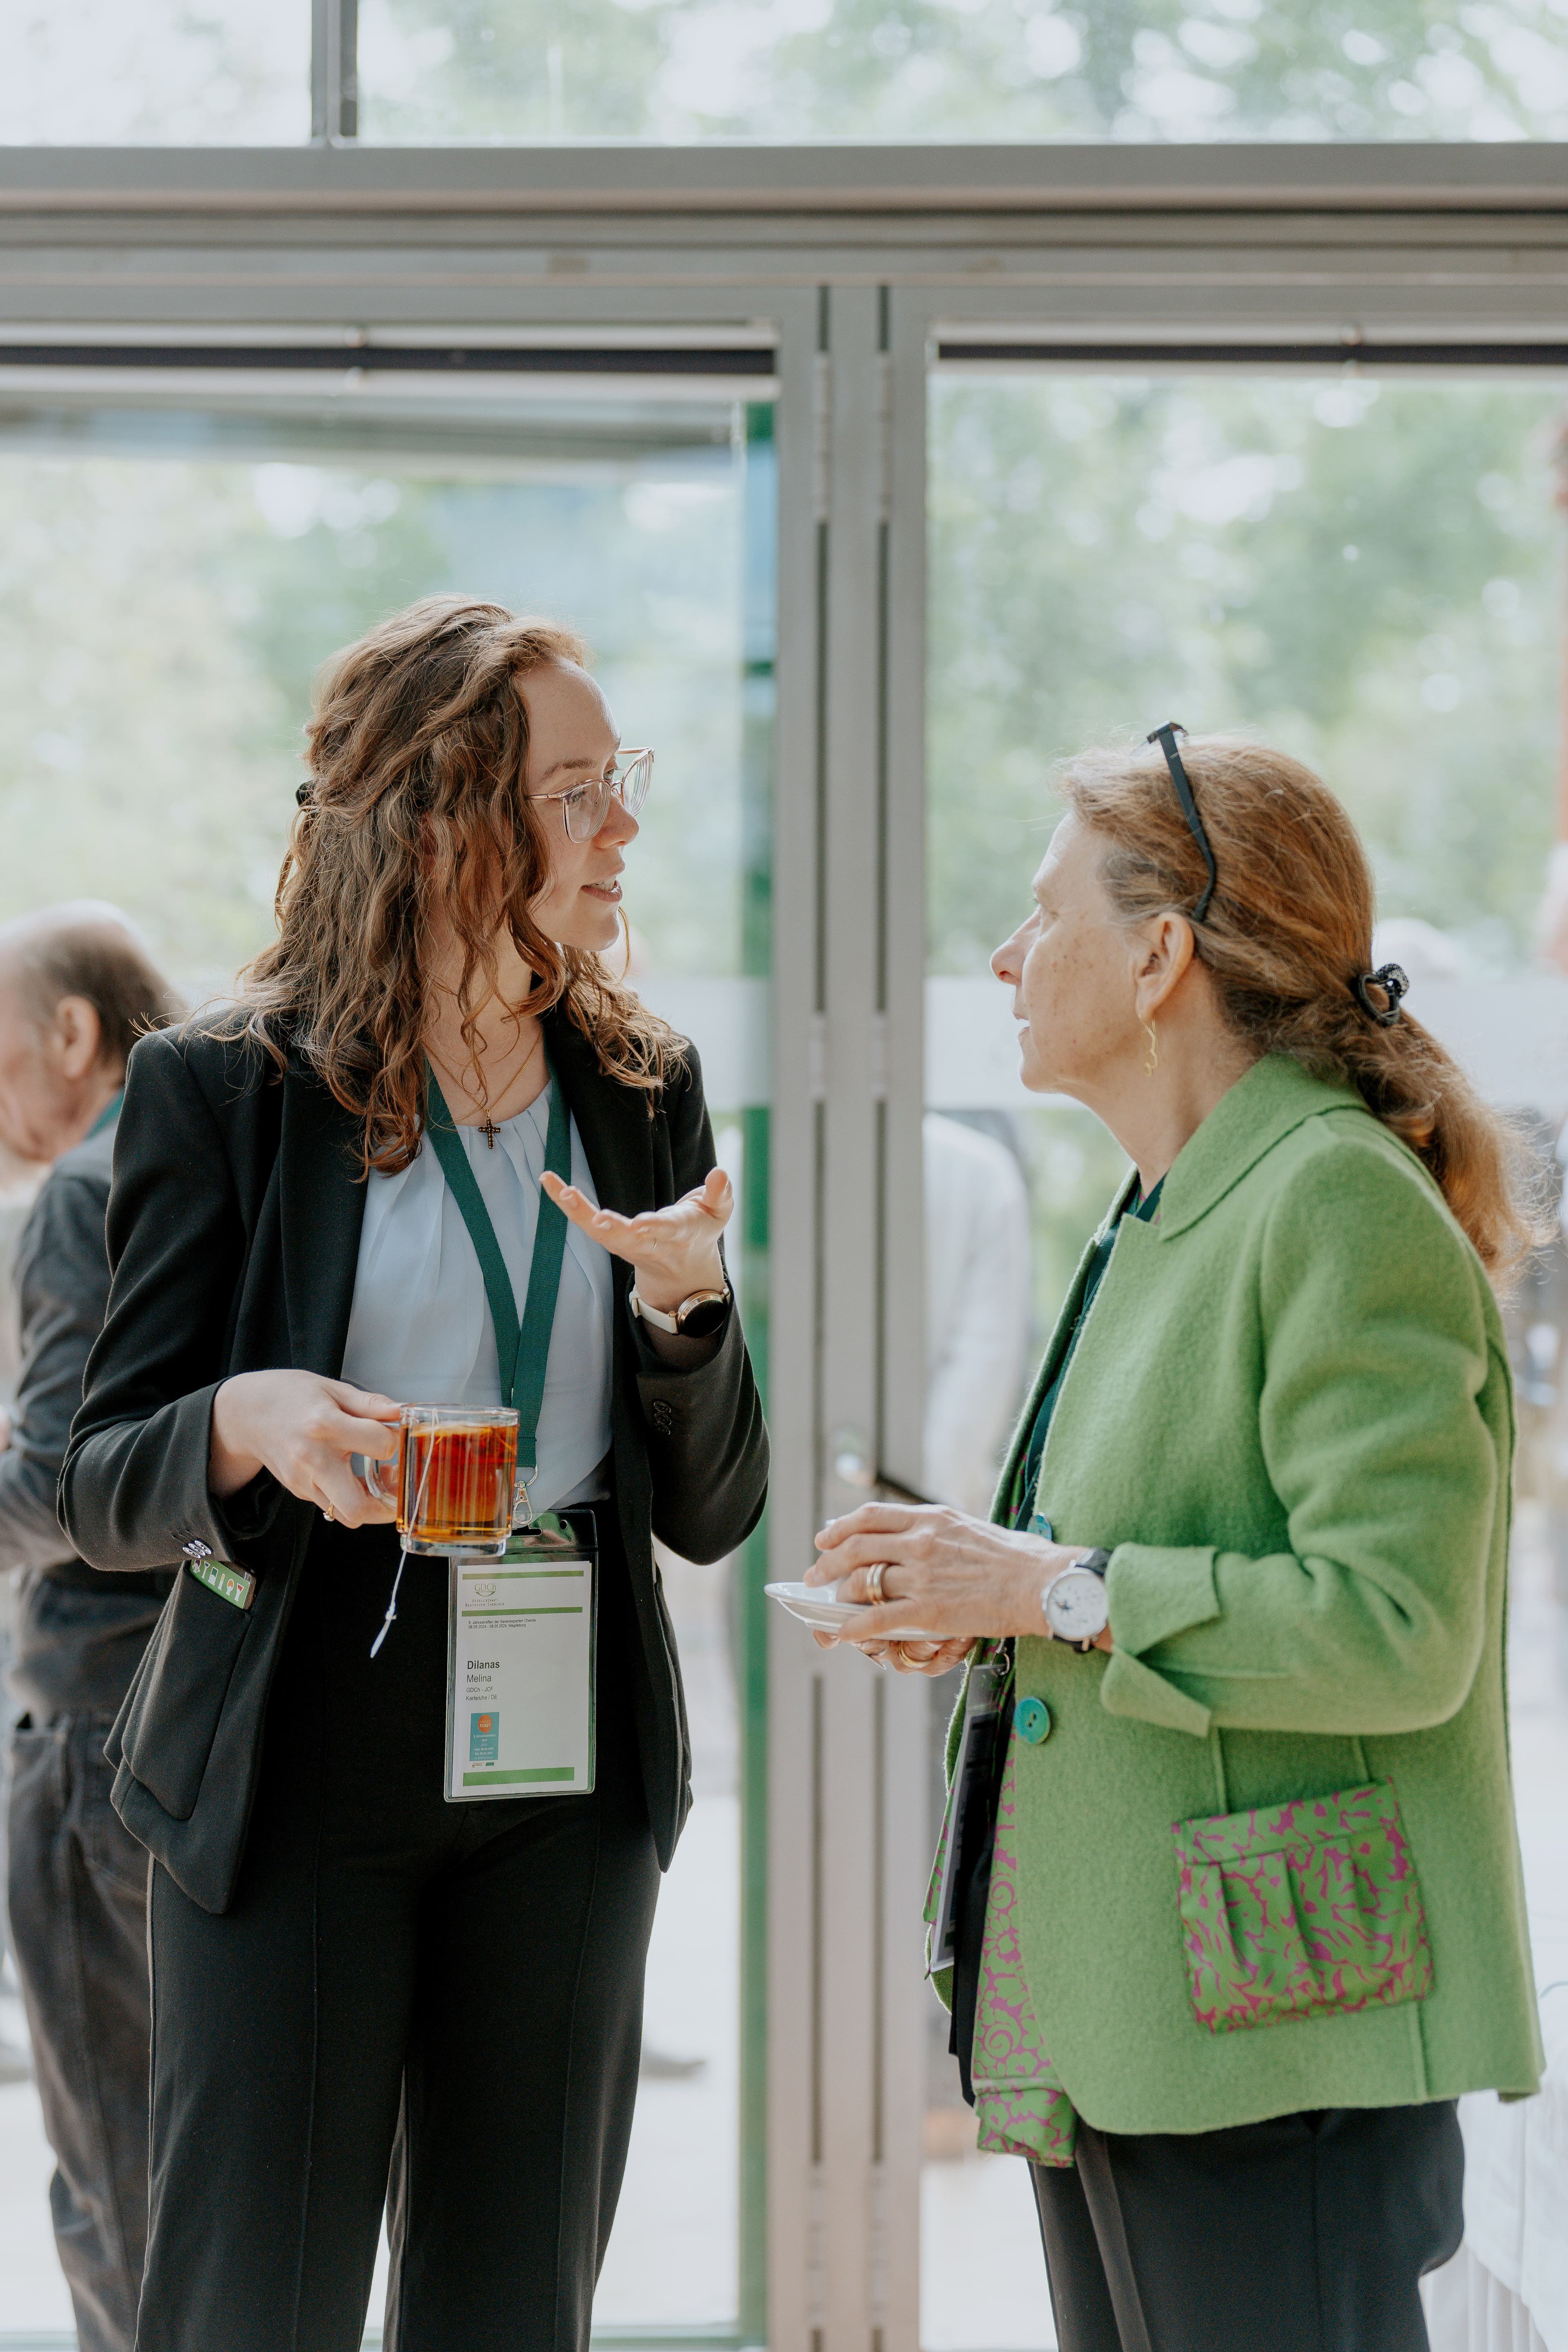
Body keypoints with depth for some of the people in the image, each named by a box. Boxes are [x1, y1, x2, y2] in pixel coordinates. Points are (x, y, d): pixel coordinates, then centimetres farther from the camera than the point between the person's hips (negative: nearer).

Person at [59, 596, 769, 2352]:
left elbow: (710, 1515, 10)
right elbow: (102, 1492, -3)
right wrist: (247, 1424, -24)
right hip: (303, 1763, -4)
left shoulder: (644, 1091, 9)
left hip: (570, 1773, 4)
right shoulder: (226, 1090, -4)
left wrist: (678, 1306, -9)